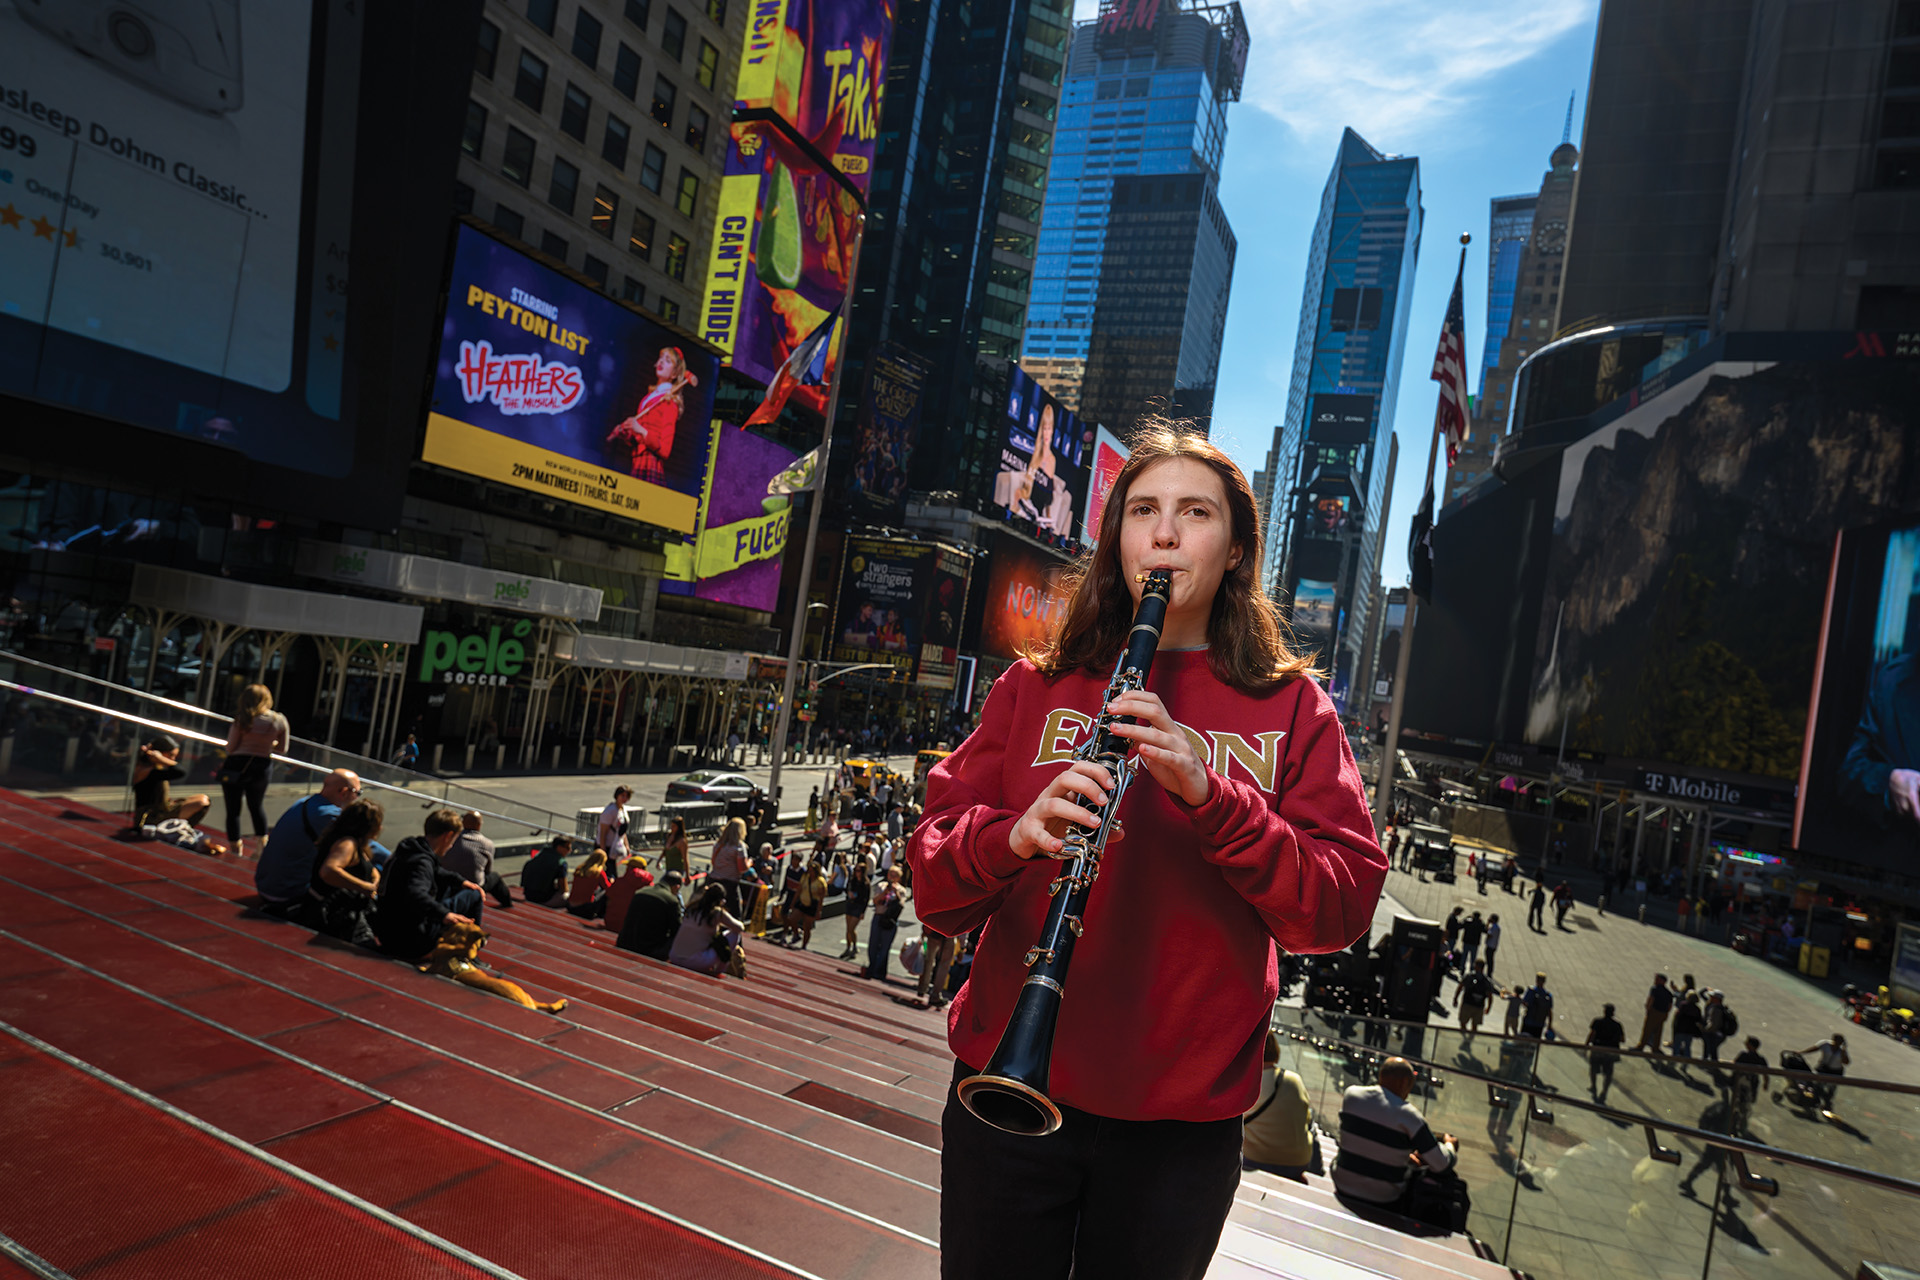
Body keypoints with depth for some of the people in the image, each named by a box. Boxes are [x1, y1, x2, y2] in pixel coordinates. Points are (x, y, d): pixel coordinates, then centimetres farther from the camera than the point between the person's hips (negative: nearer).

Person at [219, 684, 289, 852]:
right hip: (262, 767, 3)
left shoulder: (242, 719, -11)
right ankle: (262, 844, 22)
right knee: (257, 807, 23)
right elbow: (283, 749, 4)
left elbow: (230, 748, -9)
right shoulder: (280, 720, -3)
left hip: (236, 766, -3)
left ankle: (235, 847, 12)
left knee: (233, 810, 9)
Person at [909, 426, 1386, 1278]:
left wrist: (1210, 794, -24)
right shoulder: (1035, 687, 3)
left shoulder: (1290, 707, 1)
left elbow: (1342, 911, -9)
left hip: (1184, 1116, 0)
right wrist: (1015, 836, -24)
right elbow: (934, 885, -2)